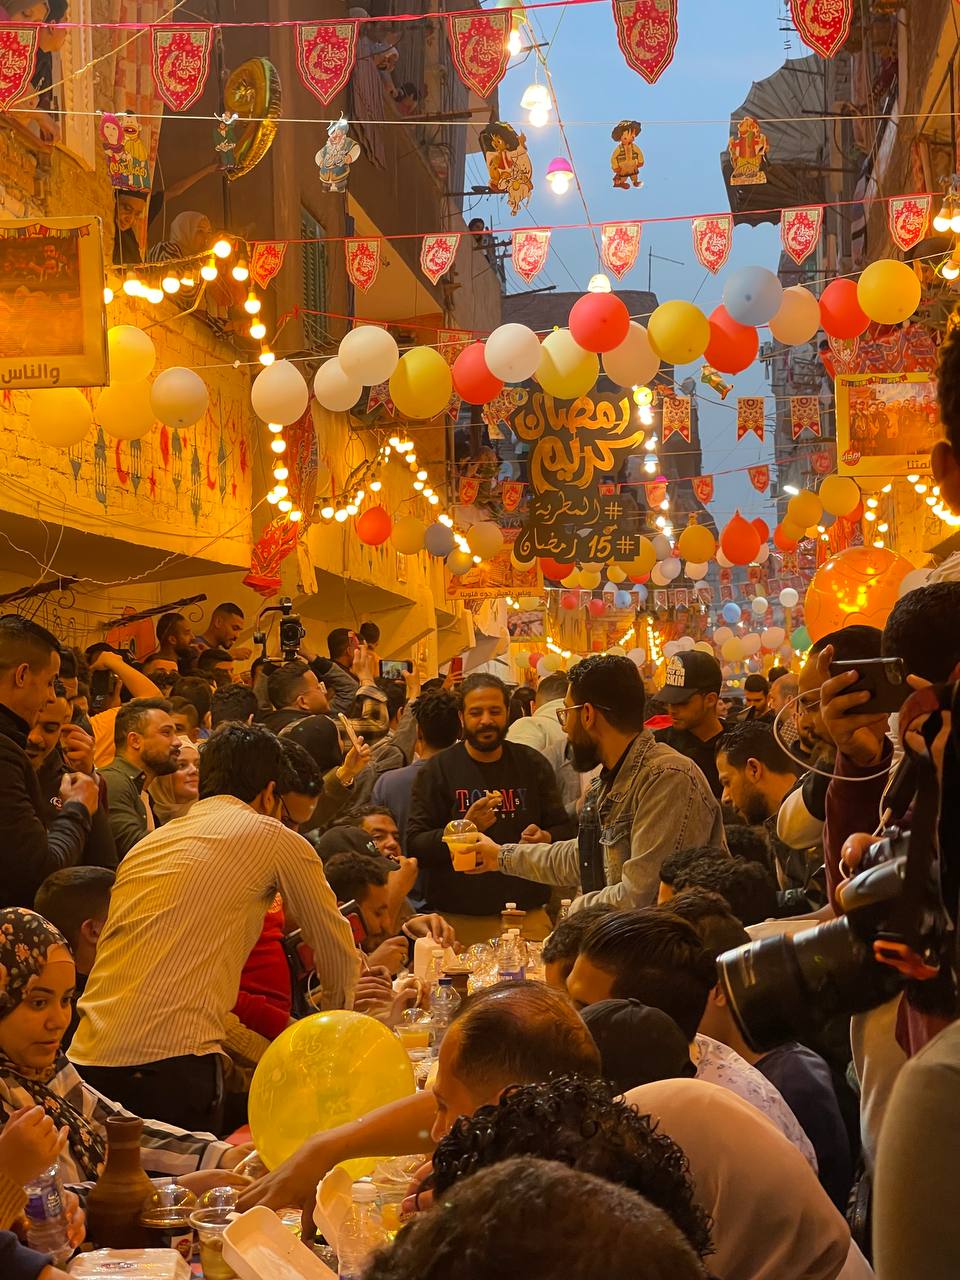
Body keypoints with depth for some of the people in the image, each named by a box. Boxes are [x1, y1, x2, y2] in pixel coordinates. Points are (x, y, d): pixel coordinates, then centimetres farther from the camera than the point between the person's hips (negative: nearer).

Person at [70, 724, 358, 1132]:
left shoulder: (149, 842, 22)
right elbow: (335, 945, 16)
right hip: (169, 1060, -6)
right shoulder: (275, 838, 6)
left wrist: (254, 1048, 34)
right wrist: (338, 1010, 37)